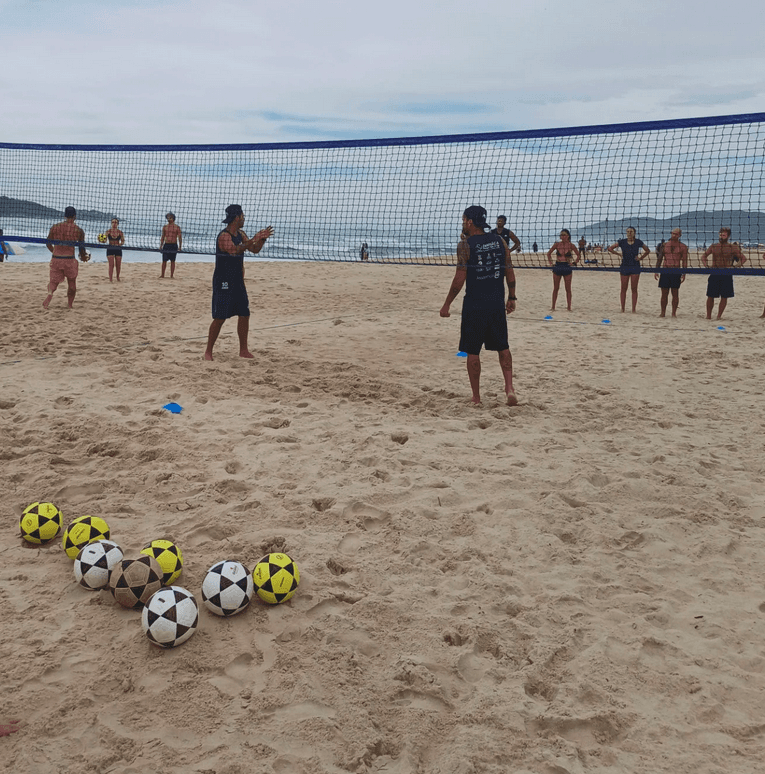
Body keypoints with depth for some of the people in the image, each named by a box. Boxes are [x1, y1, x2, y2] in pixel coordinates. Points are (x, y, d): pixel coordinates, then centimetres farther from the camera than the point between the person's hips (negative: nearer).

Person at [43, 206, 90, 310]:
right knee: (72, 284, 17)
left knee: (54, 281, 13)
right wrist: (83, 257, 22)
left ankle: (50, 293, -20)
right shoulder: (78, 230, -4)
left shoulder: (54, 227, 4)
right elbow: (82, 248, 1)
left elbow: (48, 244, 11)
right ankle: (70, 306, 21)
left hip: (55, 259, 2)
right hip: (69, 259, -2)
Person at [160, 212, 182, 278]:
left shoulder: (177, 227, 0)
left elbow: (180, 237, 0)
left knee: (172, 261, 3)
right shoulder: (164, 227, 8)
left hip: (174, 246, -2)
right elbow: (163, 237, 13)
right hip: (166, 245, 2)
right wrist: (161, 245, 6)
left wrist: (180, 246, -7)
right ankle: (162, 275, 10)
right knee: (164, 261, 1)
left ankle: (171, 275, 8)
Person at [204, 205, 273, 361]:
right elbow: (234, 250, -33)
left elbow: (255, 249, 15)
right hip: (223, 282, -8)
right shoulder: (224, 236, -16)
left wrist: (262, 239, -4)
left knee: (244, 315, 8)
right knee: (220, 318, -7)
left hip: (238, 281, 8)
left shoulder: (241, 235, 10)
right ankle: (208, 351, 4)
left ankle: (243, 350, 18)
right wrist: (253, 240, -37)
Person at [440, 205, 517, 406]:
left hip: (474, 305, -4)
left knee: (472, 352, 7)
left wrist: (446, 304, -5)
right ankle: (509, 388, 4)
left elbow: (459, 279, -12)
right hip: (497, 303, 4)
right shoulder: (500, 241, 5)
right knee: (503, 348, 18)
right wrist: (512, 298, 17)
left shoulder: (465, 245, -9)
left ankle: (476, 397, 13)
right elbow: (510, 274, 6)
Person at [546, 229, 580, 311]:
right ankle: (553, 307, 11)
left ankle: (569, 307, 8)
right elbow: (549, 253, 11)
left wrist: (574, 263, -5)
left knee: (568, 289, 2)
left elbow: (578, 255, 6)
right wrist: (550, 262, 2)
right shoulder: (557, 244, 0)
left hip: (567, 267, -1)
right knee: (555, 288, 5)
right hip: (557, 267, 1)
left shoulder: (571, 245, -3)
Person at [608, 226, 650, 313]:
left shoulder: (638, 242, 1)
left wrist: (641, 258, 3)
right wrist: (619, 254, 0)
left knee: (634, 289, 0)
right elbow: (610, 248, 3)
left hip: (635, 267, 0)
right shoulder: (622, 242, -1)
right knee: (623, 289, 2)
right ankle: (622, 309, 9)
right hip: (625, 267, 0)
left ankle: (633, 310, 4)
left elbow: (647, 251, 15)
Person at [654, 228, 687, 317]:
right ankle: (663, 313, 11)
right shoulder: (664, 245, 9)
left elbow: (684, 261, 1)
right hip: (665, 271, 2)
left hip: (676, 272, -2)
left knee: (675, 293, 0)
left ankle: (674, 313, 6)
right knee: (664, 293, 4)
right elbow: (659, 258, 12)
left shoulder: (683, 247, 3)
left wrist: (684, 274, -7)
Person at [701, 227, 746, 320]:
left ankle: (719, 316, 10)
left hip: (726, 275, -1)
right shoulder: (713, 247, 7)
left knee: (724, 297, 1)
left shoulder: (733, 248, 3)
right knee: (710, 296, 0)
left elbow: (743, 258, 7)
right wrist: (706, 265, 2)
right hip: (714, 274, 1)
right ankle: (708, 316, 10)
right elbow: (704, 256, 18)